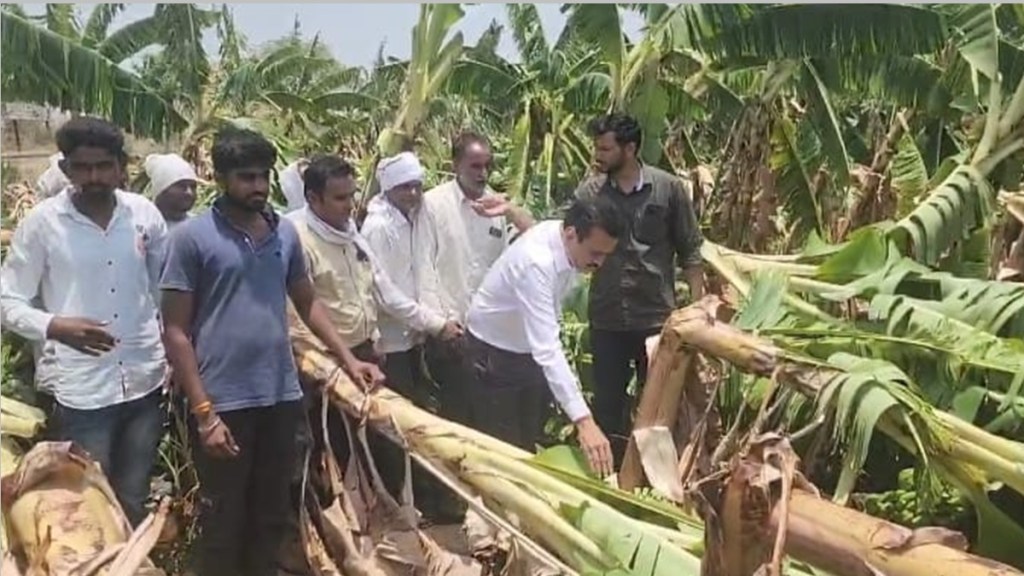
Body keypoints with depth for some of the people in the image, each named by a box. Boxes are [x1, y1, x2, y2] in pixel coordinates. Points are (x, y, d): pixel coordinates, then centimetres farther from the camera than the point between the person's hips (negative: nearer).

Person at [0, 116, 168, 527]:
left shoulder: (145, 214, 1)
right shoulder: (41, 222, -7)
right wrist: (56, 327, -22)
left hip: (144, 381, 3)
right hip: (80, 390, -3)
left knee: (134, 504, 15)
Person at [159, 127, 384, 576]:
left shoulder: (285, 233, 6)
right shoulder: (192, 237, -8)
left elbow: (307, 303, 16)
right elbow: (175, 330, -8)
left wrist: (348, 359, 4)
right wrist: (203, 411, -14)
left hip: (282, 396, 5)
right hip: (224, 402, -4)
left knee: (272, 516, 17)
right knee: (223, 524, 9)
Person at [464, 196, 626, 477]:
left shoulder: (571, 245, -14)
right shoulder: (536, 261, -38)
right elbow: (546, 348, -46)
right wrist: (583, 420, -52)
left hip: (530, 350, 7)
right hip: (494, 353, -7)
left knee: (529, 446, 16)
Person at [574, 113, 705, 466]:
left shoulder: (669, 189, -5)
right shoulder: (589, 191, 0)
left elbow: (690, 252, 0)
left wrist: (698, 306, -4)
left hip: (657, 317, -2)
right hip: (606, 320, 2)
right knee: (607, 403, 12)